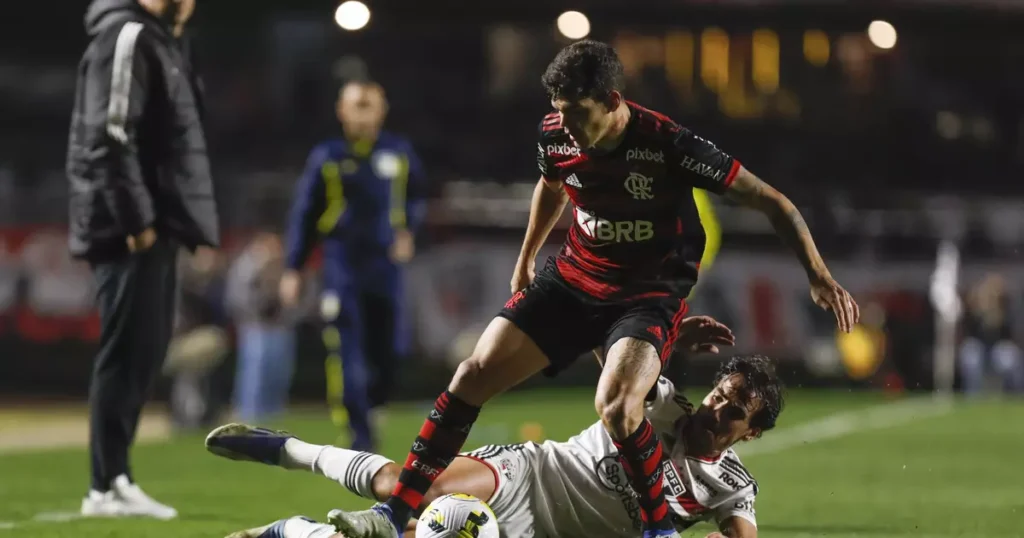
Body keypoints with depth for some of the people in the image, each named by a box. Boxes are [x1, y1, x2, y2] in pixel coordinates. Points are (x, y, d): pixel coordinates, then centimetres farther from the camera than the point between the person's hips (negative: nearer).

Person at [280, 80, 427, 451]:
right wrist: (293, 270, 2)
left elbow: (416, 198, 20)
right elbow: (304, 214, 5)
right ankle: (360, 434, -6)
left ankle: (369, 404, 26)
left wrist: (408, 231, 1)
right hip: (342, 262, -2)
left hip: (385, 262, 2)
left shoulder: (399, 153, 5)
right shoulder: (327, 157, 1)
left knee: (387, 350, -1)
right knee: (347, 350, -9)